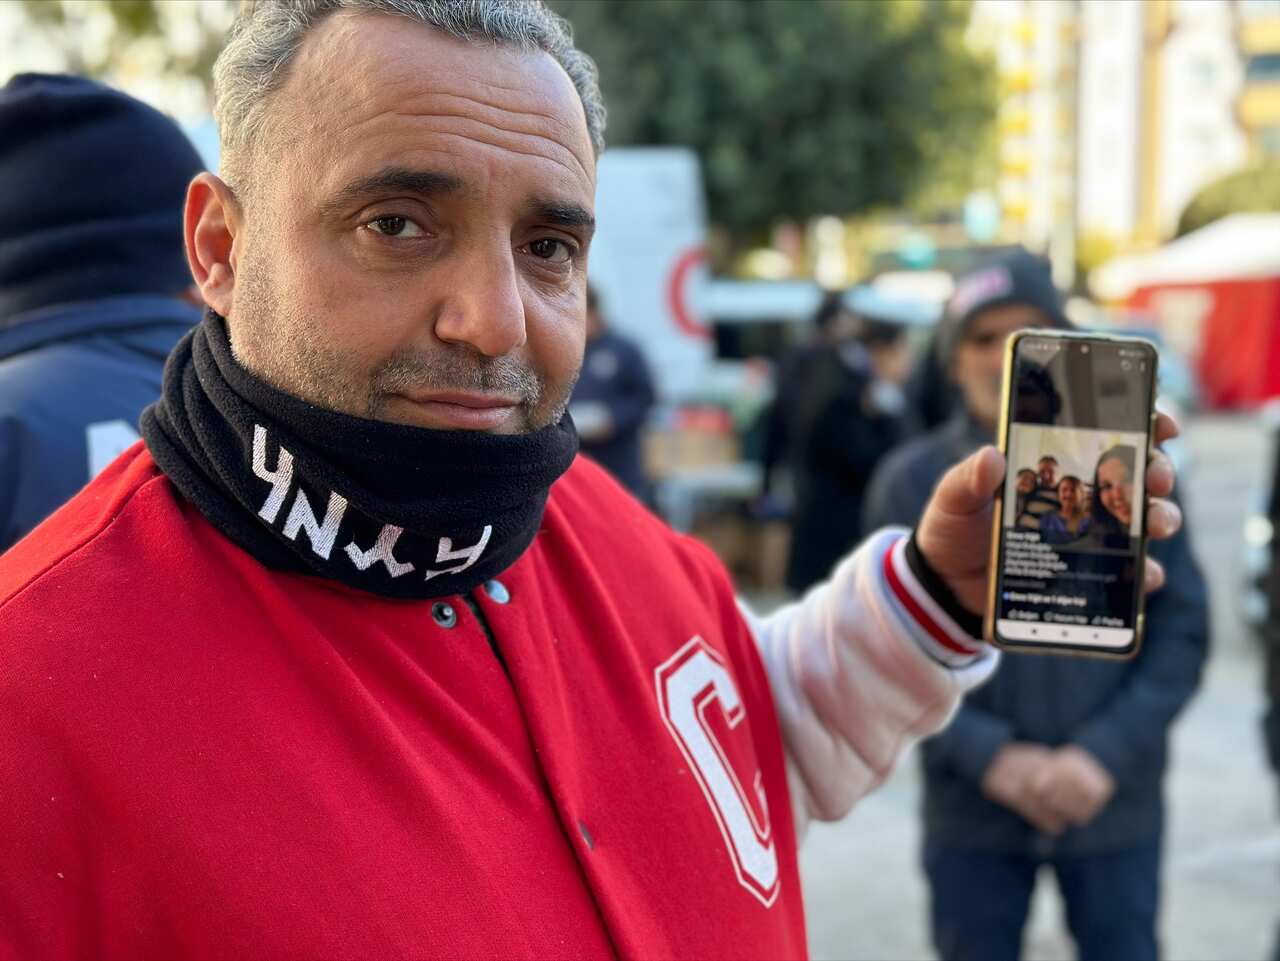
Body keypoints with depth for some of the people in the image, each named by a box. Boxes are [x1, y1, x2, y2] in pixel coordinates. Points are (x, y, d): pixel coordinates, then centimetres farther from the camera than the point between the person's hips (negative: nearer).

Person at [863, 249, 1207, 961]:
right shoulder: (912, 481, -3)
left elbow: (1183, 628, -2)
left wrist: (1107, 754, -14)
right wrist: (990, 757, -15)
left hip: (1117, 809, 0)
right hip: (971, 816, 0)